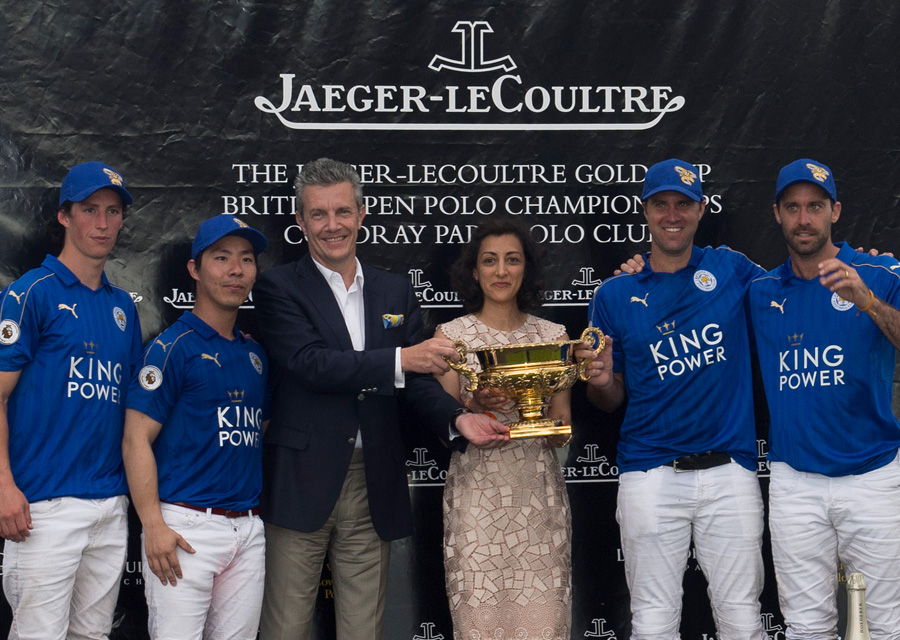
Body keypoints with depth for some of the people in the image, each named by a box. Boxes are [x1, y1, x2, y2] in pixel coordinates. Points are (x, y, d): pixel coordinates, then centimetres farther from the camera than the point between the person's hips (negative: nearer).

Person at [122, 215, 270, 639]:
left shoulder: (255, 353, 15)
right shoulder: (172, 347, -5)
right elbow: (136, 441, -9)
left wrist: (261, 512, 11)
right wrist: (154, 526, -17)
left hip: (248, 529, 6)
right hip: (186, 524, -6)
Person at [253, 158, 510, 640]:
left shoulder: (395, 292, 13)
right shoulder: (279, 288, -1)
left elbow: (416, 380, 9)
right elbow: (309, 364, -16)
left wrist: (457, 418, -11)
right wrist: (400, 359, -23)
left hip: (373, 489, 4)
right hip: (302, 486, -4)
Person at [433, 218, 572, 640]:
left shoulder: (553, 335, 9)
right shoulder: (451, 335, 4)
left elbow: (563, 432, 9)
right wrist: (475, 406, -16)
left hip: (538, 495, 2)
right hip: (477, 492, -1)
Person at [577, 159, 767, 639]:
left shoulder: (732, 270, 6)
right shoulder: (615, 295, 6)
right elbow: (611, 400, 12)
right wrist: (600, 380, -11)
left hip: (730, 471, 0)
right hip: (651, 475, 0)